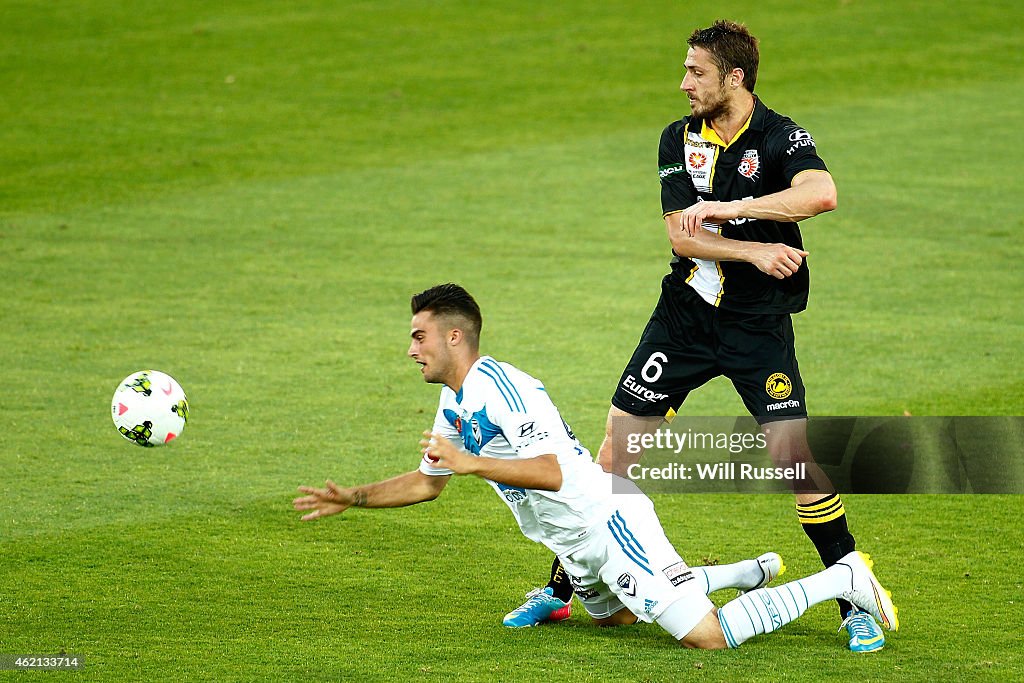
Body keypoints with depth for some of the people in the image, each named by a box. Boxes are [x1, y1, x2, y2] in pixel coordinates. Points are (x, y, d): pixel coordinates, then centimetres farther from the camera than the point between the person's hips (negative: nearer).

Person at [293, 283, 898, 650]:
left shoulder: (503, 389, -22)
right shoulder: (455, 406, 9)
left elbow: (551, 472, -30)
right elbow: (428, 482, 22)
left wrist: (470, 462, -31)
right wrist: (352, 499, 14)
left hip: (609, 521, -10)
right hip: (576, 542, 10)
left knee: (708, 637, -17)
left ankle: (842, 579, -5)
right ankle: (752, 573, 37)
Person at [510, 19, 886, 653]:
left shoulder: (780, 138, -11)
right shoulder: (680, 139, 2)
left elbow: (822, 192, -32)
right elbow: (682, 236, -7)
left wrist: (730, 207, -33)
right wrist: (755, 251, -21)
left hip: (760, 327, -4)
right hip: (685, 315, 4)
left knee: (796, 459, -15)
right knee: (618, 447, 2)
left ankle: (857, 600, -2)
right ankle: (561, 589, 15)